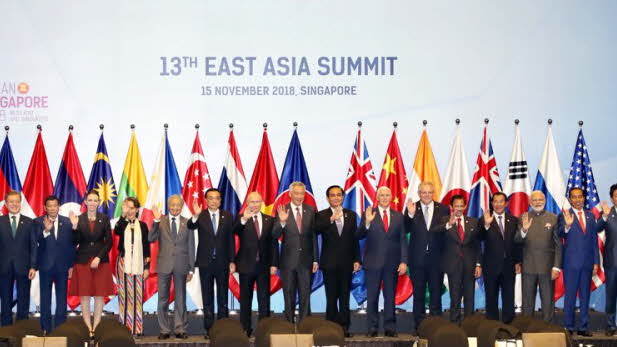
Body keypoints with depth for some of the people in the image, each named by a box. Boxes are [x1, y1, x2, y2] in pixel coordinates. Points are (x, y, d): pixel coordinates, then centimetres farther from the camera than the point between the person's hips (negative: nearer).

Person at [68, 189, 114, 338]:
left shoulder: (104, 219, 3)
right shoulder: (78, 219, 2)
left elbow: (109, 242, 1)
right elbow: (75, 242, -3)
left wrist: (99, 258, -10)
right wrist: (74, 226, -17)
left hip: (101, 261, 0)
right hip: (83, 261, 0)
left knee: (100, 295, 0)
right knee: (84, 295, -2)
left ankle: (96, 328, 5)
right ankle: (88, 328, 3)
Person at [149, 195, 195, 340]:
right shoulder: (160, 222, 2)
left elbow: (191, 247, 6)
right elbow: (151, 239, -11)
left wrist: (191, 269, 3)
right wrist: (156, 221, -22)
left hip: (181, 266, 0)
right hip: (164, 265, 0)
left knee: (180, 298, 5)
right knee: (163, 299, 4)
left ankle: (180, 329, 11)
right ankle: (164, 330, 11)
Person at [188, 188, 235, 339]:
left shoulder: (227, 216, 3)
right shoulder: (200, 216, -1)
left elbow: (231, 240, 4)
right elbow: (190, 226, -21)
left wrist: (232, 261, -1)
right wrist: (195, 216, -42)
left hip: (222, 263, 1)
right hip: (205, 263, -1)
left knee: (223, 297, 4)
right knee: (207, 298, 5)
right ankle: (209, 329, 9)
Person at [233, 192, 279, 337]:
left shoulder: (269, 220, 7)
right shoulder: (241, 219, 0)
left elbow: (274, 243, 7)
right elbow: (235, 231, -22)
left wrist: (274, 264, -1)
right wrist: (243, 219, -42)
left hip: (264, 266, 2)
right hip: (246, 265, -2)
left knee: (264, 299, 3)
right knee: (245, 299, 5)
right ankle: (245, 329, 11)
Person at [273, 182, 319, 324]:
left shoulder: (310, 211, 3)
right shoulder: (282, 211, -3)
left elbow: (314, 236, 6)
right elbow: (275, 235, -10)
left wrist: (315, 259, 4)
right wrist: (282, 222, -29)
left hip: (305, 260, 1)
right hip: (288, 259, -1)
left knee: (305, 295, 5)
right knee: (289, 296, 7)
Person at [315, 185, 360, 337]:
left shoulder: (351, 215, 8)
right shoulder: (322, 215, 1)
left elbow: (355, 238, 7)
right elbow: (317, 229, -20)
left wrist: (356, 260, 3)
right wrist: (331, 219, -33)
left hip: (346, 262, 2)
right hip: (330, 262, -2)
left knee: (345, 296, 4)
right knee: (331, 296, 2)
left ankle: (344, 326, 8)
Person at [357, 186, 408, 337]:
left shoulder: (398, 216, 9)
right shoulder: (369, 214, 1)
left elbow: (403, 240, 7)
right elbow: (359, 236, -7)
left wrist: (403, 262, -1)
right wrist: (367, 223, -25)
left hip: (392, 263, 2)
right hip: (373, 262, -2)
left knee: (390, 296, 5)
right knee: (372, 296, 2)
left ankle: (390, 328, 11)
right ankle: (372, 328, 7)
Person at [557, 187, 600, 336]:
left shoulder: (590, 216, 11)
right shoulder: (565, 216, -3)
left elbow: (594, 240, 12)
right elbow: (560, 234, -21)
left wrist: (596, 262, 7)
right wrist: (567, 225, -42)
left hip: (587, 263, 4)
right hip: (571, 262, -4)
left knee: (585, 296, 9)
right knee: (570, 296, 0)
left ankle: (583, 327, 15)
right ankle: (568, 327, 6)